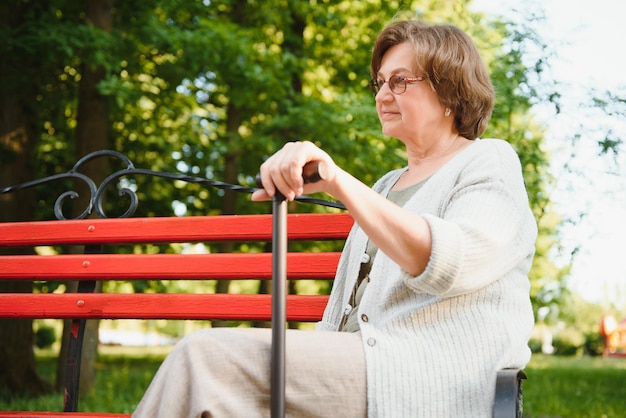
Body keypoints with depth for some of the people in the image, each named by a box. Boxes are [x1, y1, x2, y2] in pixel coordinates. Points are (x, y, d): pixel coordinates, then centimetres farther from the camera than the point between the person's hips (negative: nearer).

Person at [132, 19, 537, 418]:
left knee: (207, 358, -23)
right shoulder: (388, 186, 28)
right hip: (358, 373, 7)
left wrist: (339, 182, -28)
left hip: (432, 384, -7)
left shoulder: (492, 163, 3)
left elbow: (450, 264, -20)